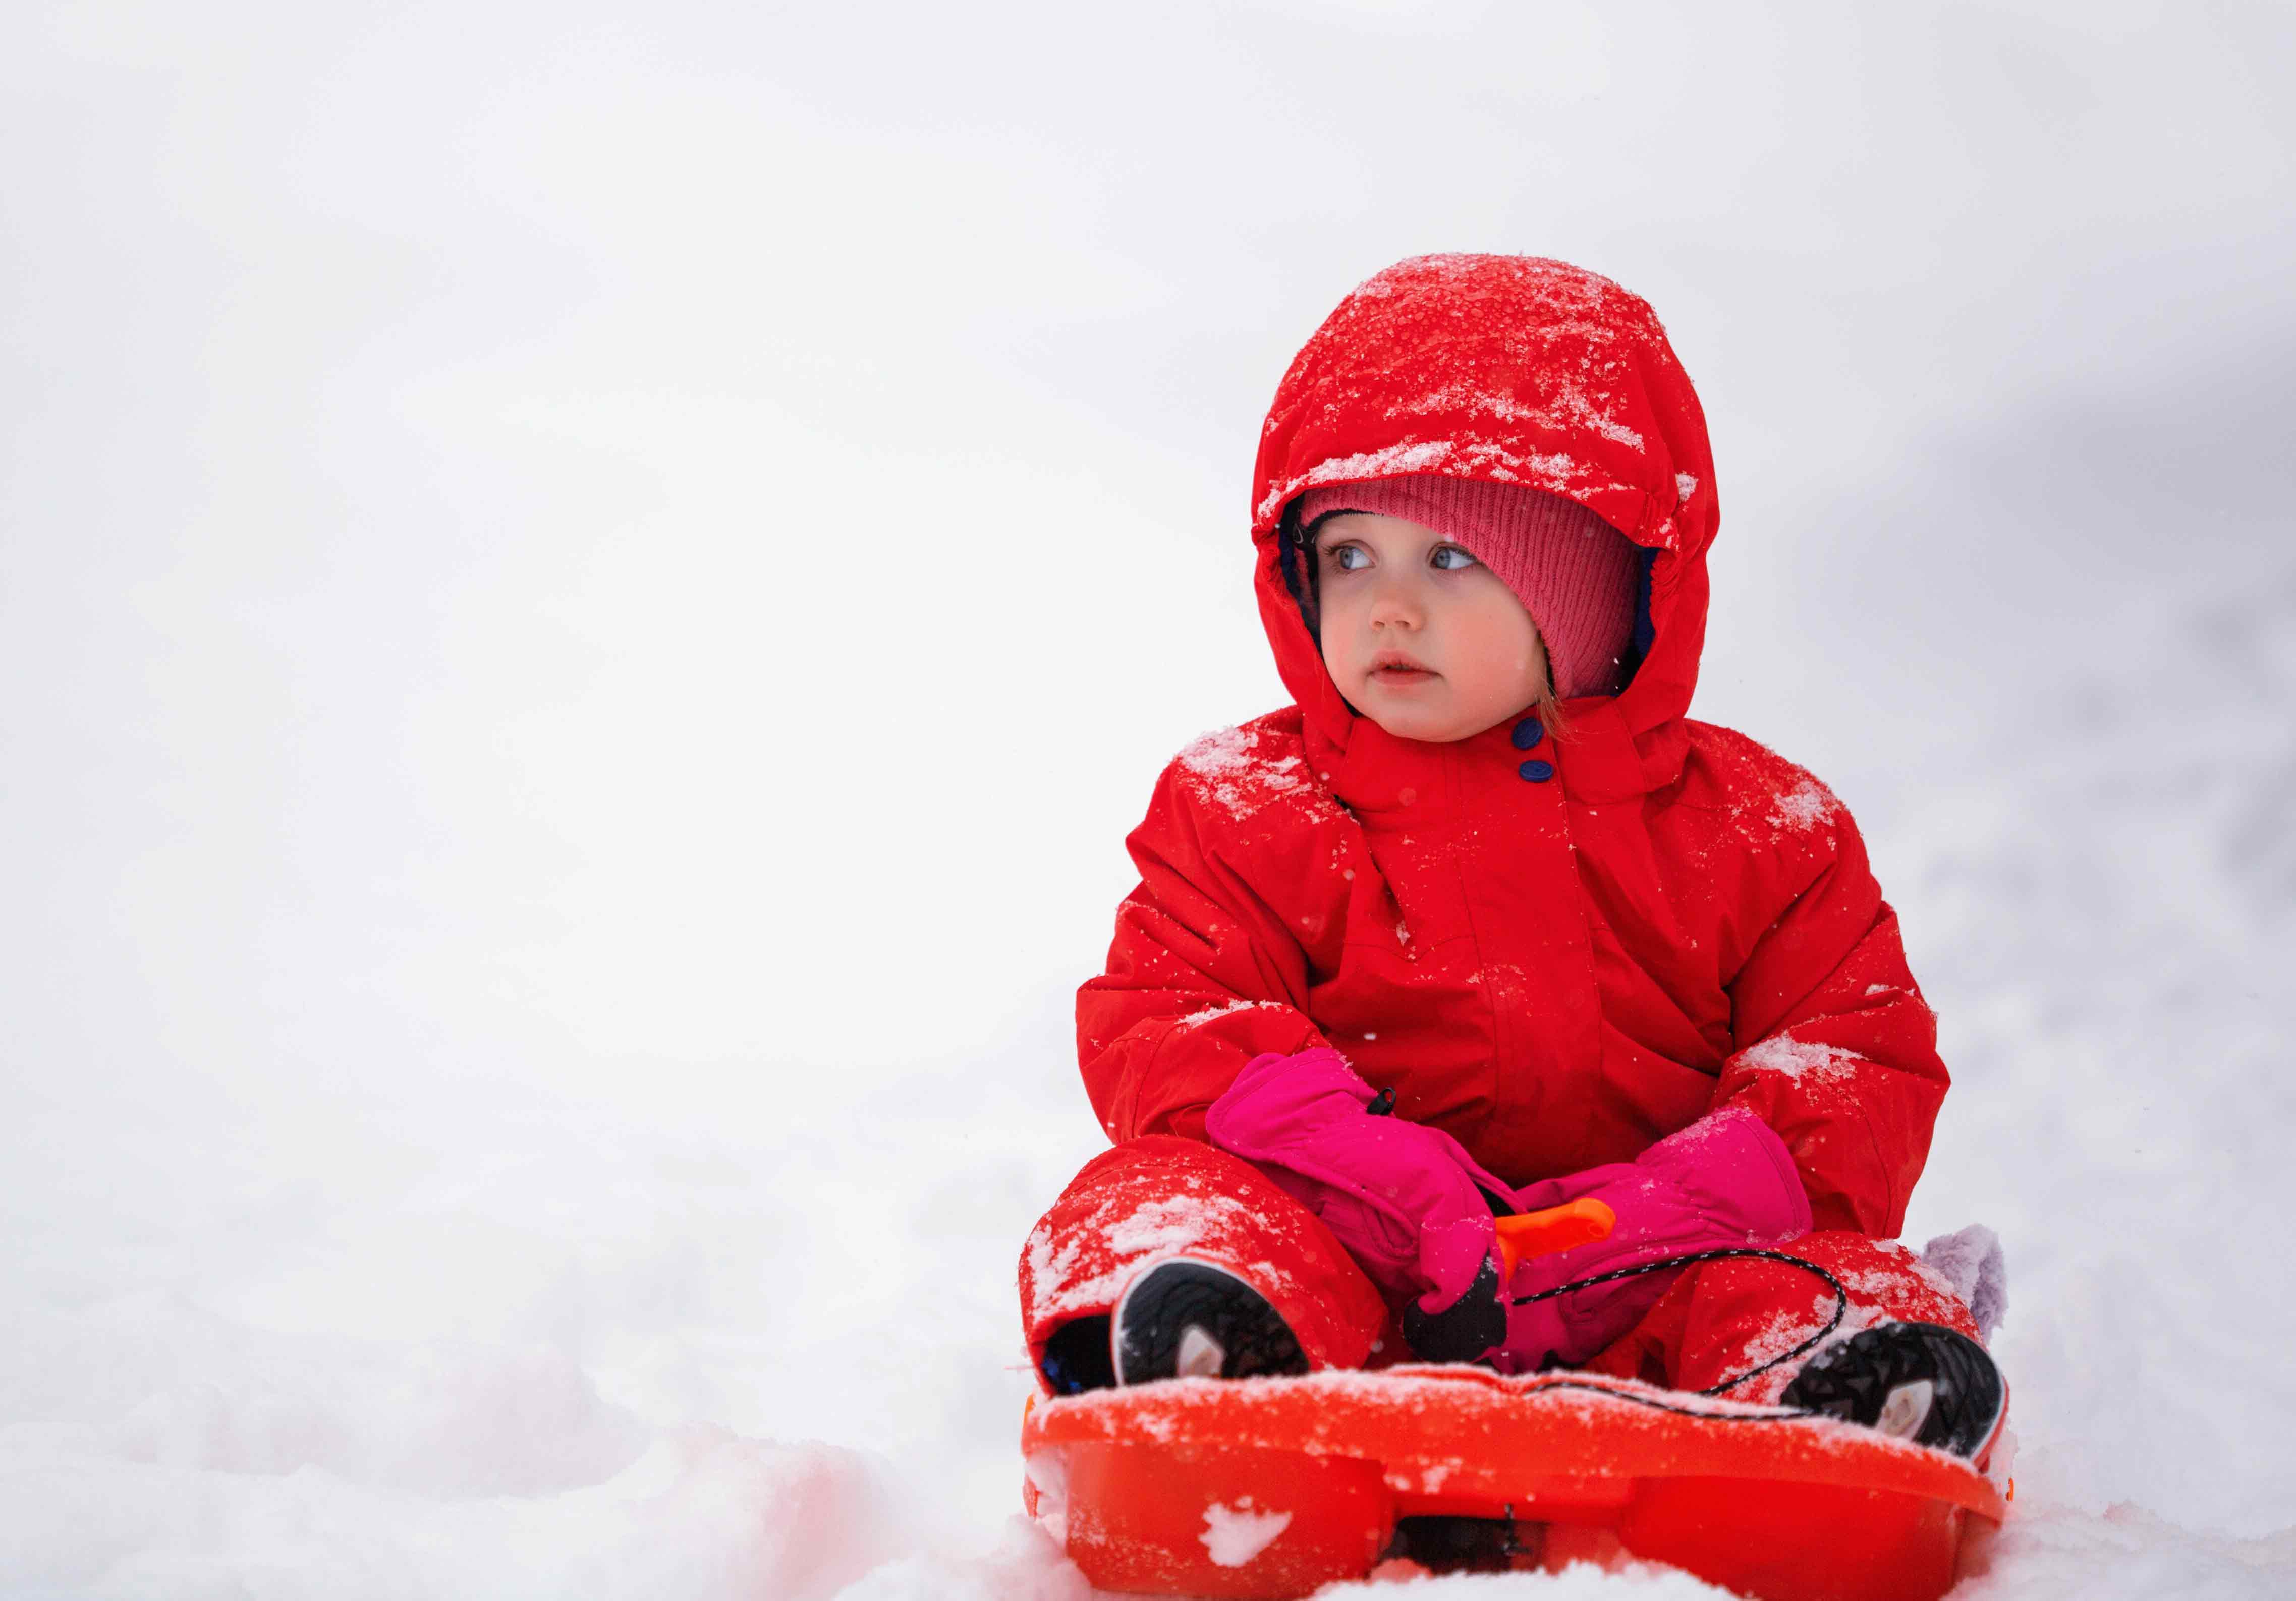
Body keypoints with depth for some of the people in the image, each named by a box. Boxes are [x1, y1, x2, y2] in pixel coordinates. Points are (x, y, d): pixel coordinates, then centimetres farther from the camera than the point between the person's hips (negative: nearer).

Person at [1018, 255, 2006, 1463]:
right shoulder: (1248, 809, 10)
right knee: (1158, 1197, -30)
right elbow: (1162, 1028, -3)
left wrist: (1678, 1200, -16)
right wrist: (1386, 1179, -21)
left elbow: (1862, 1060, 5)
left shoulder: (1756, 828, 11)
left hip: (1627, 1296, 1)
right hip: (1356, 1276, -1)